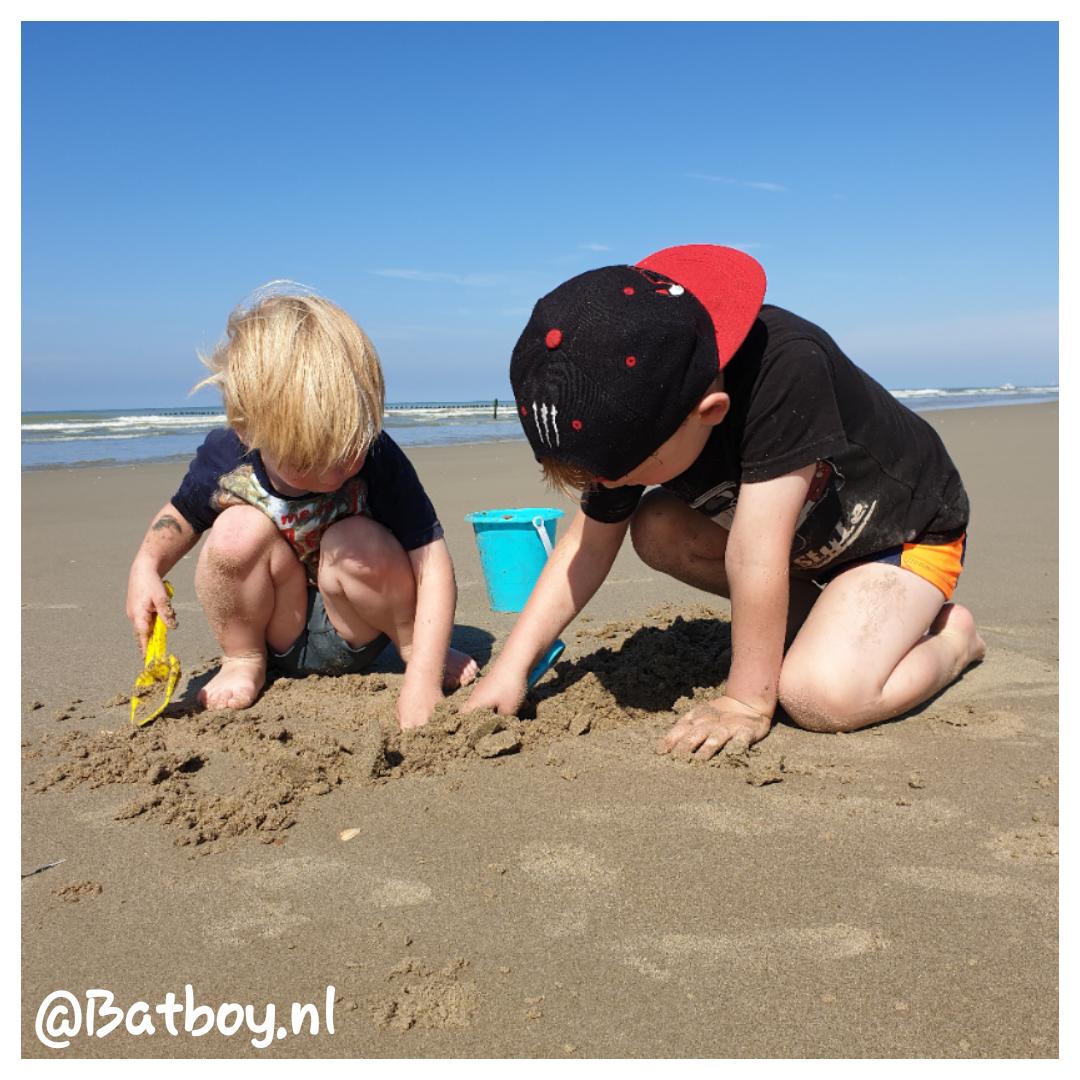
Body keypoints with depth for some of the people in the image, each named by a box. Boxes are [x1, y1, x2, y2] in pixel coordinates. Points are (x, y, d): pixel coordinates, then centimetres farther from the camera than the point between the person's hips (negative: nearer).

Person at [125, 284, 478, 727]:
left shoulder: (377, 459, -24)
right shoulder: (224, 461, -18)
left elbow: (432, 561, -25)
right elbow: (181, 515, 6)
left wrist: (423, 678, -33)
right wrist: (146, 566, -15)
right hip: (279, 636, 1)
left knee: (359, 545, -32)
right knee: (239, 530, -26)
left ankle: (414, 649, -3)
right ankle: (242, 662, -2)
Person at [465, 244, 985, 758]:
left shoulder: (785, 367, -41)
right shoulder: (632, 416, -19)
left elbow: (754, 558, -38)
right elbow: (591, 543, -8)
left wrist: (746, 700, -30)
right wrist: (511, 666, -14)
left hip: (908, 529, -6)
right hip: (806, 537, 7)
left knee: (823, 695, -29)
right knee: (655, 531, -15)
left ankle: (952, 635, 3)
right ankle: (819, 619, 3)